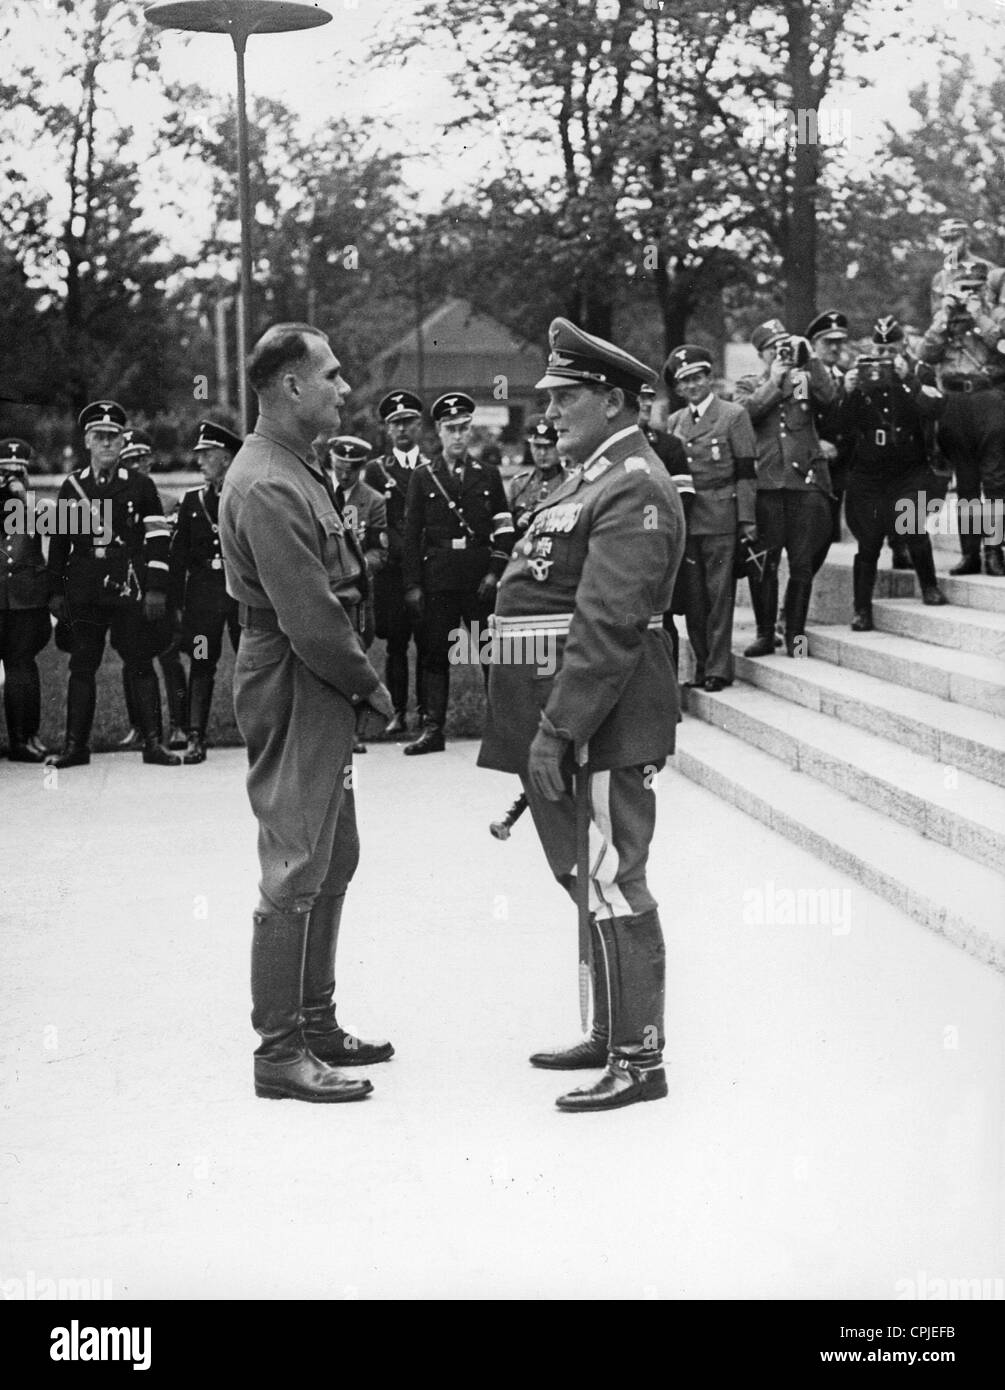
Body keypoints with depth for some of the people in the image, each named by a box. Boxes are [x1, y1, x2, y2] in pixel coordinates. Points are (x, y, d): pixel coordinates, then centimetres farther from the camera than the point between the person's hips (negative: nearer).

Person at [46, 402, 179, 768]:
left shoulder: (140, 486, 3)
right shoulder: (71, 487, 9)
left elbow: (157, 540, -1)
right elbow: (58, 541, 12)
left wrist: (157, 589, -8)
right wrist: (56, 592, 8)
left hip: (130, 592, -2)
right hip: (83, 594, 2)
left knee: (140, 666, 1)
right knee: (82, 667, 6)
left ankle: (152, 743, 6)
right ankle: (76, 744, 13)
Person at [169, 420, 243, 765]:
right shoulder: (192, 501, 8)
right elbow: (178, 555, 8)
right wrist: (176, 602, 4)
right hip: (202, 591, 1)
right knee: (201, 666, 0)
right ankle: (195, 739, 3)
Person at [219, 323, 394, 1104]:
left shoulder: (297, 471, 14)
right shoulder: (267, 488, -20)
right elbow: (307, 617, -23)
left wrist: (358, 678, 6)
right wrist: (368, 684, -10)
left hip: (323, 687, 11)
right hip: (294, 688, -11)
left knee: (332, 860, 17)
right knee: (296, 870, -4)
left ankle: (316, 1024, 29)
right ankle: (280, 1054, 6)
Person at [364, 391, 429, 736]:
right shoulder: (375, 471, 9)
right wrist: (406, 550, -7)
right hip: (391, 571, 0)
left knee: (427, 643, -1)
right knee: (395, 643, 1)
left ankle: (426, 711, 7)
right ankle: (398, 712, 6)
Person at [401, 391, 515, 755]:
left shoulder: (488, 475, 9)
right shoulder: (423, 477, 7)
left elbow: (504, 528, 7)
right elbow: (412, 533, 5)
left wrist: (495, 571, -5)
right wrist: (412, 584, -2)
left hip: (480, 578, 0)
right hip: (438, 579, 0)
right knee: (435, 654, 2)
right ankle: (433, 728, 6)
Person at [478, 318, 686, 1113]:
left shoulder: (634, 490, -15)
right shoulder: (593, 477, 17)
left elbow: (608, 627, -22)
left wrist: (557, 729, -24)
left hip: (607, 720, -10)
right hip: (568, 714, 10)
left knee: (613, 885, -5)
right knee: (592, 880, 17)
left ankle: (640, 1061, 4)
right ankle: (611, 1034, 29)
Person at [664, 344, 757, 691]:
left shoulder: (734, 416, 1)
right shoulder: (674, 422, 15)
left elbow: (746, 472, -3)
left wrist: (747, 519, -10)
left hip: (720, 519, -5)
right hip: (684, 520, 5)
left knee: (719, 595, -4)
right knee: (692, 596, 5)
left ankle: (718, 669, 0)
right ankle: (701, 665, 14)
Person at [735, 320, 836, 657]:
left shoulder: (806, 379, 14)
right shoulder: (749, 385, 14)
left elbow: (828, 396, -6)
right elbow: (745, 411, -6)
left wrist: (808, 358, -5)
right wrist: (774, 381, -2)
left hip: (806, 481, 0)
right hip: (765, 484, 0)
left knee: (802, 563, 1)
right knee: (764, 562, -2)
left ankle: (795, 633, 10)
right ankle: (765, 633, 8)